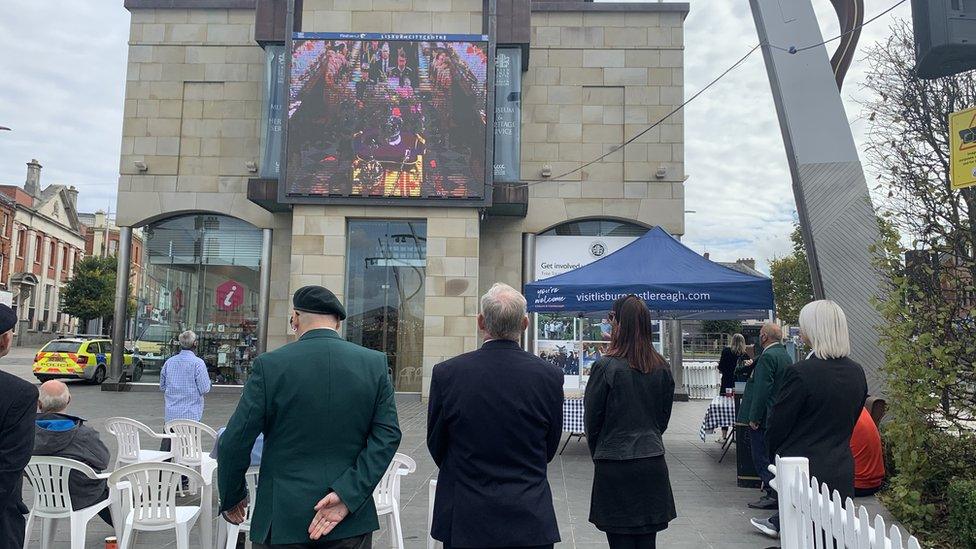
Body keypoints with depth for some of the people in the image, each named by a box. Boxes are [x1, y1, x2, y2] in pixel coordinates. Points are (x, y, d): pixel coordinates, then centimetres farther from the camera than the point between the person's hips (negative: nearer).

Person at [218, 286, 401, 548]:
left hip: (284, 518, -1)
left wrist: (232, 497, 9)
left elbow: (235, 442, -6)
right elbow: (388, 434, -8)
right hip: (351, 520, 2)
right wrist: (348, 494, -11)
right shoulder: (375, 363, -3)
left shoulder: (270, 365, -9)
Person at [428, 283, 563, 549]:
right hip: (530, 522, 1)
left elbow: (436, 447, 0)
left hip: (464, 524, 0)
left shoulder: (446, 373, -12)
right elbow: (549, 449, 3)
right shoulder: (550, 376, -10)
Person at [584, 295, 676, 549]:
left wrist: (598, 454, 12)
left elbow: (592, 418, -4)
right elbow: (664, 416, 12)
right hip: (653, 464, 5)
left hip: (615, 466, -5)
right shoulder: (662, 368, 3)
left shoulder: (606, 366, -12)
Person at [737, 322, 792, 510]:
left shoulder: (767, 356, -19)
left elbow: (762, 389, -23)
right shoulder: (785, 355, 13)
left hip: (764, 417, -10)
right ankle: (775, 491, 23)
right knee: (773, 454, 17)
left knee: (762, 456, -3)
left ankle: (772, 495, -1)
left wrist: (754, 417, -19)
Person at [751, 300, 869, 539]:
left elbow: (778, 425, -11)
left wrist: (774, 454, 7)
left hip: (803, 473, -6)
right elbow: (851, 421, 12)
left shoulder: (800, 373, -20)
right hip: (842, 472, 6)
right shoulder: (857, 373, 1)